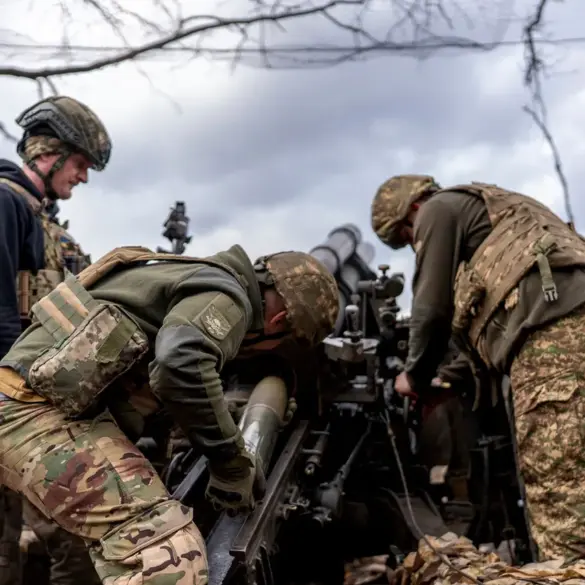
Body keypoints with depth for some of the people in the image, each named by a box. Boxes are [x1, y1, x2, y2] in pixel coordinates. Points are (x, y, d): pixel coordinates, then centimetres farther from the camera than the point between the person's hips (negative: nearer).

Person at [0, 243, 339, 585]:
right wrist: (233, 464, -18)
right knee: (165, 548, -23)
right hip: (39, 411, -11)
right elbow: (181, 364, -30)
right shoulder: (225, 295, -9)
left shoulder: (197, 278, 22)